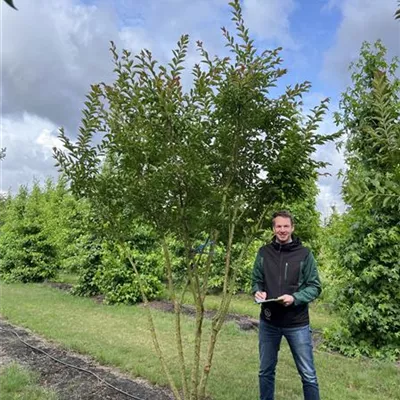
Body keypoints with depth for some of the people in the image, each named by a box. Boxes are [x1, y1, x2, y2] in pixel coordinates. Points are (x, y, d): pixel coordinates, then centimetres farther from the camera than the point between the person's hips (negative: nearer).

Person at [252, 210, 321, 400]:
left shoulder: (304, 254, -7)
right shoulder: (263, 252, 0)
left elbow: (315, 286, -5)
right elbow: (256, 280, 9)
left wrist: (295, 298, -21)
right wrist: (257, 292, -13)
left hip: (297, 324, -2)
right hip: (268, 322, 3)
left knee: (308, 375, 10)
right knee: (266, 371, 18)